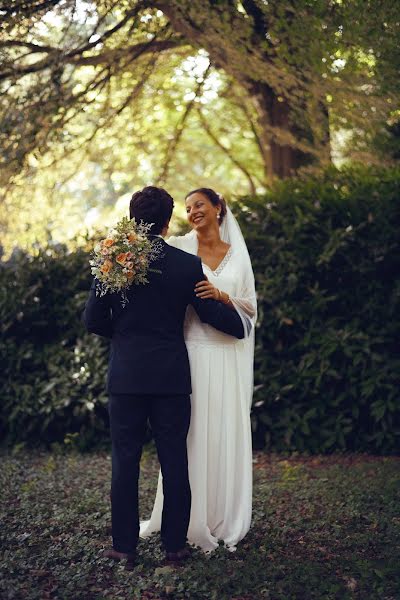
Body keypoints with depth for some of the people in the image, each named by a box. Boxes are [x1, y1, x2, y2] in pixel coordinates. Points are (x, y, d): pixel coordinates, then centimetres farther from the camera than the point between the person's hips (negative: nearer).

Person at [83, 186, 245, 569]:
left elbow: (93, 321, -1)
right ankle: (175, 545, 14)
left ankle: (124, 547, 11)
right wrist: (243, 325, 21)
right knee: (174, 463, 8)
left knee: (125, 462, 7)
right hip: (172, 378, 0)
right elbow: (212, 313, 2)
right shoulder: (188, 264, -3)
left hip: (126, 377, 0)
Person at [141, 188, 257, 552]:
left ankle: (226, 519, 14)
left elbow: (250, 307, 8)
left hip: (228, 356, 2)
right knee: (193, 434, -3)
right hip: (192, 352, -2)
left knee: (227, 433, 4)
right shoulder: (178, 249, 5)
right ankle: (190, 519, 7)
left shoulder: (238, 255, 12)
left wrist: (222, 296, -9)